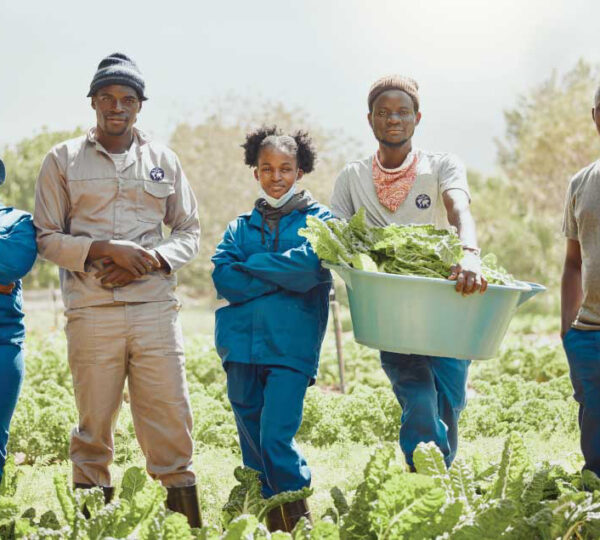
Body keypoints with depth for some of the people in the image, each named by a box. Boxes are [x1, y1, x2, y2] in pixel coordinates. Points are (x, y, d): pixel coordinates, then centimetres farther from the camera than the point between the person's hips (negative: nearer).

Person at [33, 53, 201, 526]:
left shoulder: (163, 160, 13)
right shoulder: (63, 160, 7)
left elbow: (189, 232, 16)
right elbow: (46, 237, 5)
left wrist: (153, 259, -4)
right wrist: (102, 250, -11)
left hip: (155, 307, 1)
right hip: (92, 310, -1)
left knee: (171, 418, -3)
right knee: (95, 421, 1)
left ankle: (186, 520, 3)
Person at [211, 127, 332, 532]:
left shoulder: (319, 220, 6)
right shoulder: (241, 227, 15)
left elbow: (309, 266, -13)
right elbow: (223, 278, -1)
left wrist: (251, 266, -4)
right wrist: (282, 277, -9)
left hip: (292, 348, -4)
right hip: (242, 347, 4)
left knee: (276, 441, -15)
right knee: (253, 450, 7)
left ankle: (301, 523, -2)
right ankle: (272, 527, 16)